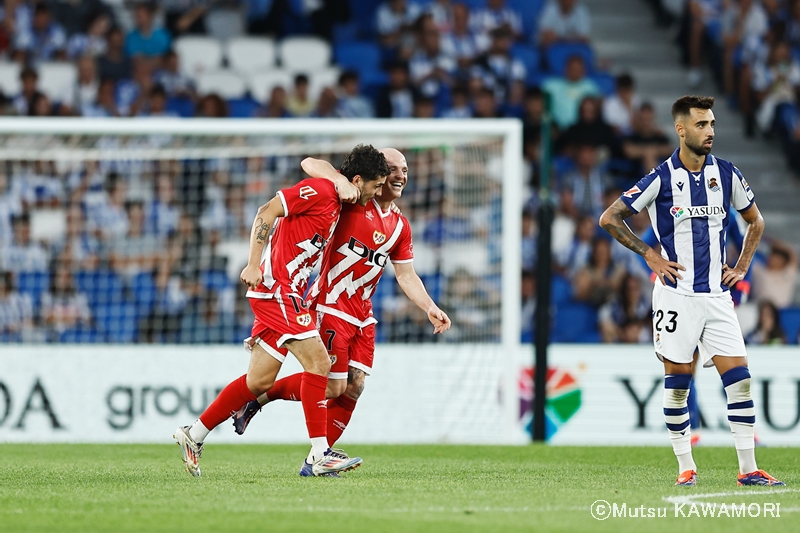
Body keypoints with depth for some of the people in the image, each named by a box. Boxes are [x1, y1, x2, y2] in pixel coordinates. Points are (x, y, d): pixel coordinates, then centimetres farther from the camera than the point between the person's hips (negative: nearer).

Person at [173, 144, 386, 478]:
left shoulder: (335, 204, 16)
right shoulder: (318, 191, -12)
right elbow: (266, 212, -16)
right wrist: (254, 264, -22)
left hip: (286, 294, 10)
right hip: (276, 289, -10)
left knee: (260, 381, 10)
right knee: (318, 362, -15)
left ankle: (193, 435, 20)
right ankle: (319, 455, -15)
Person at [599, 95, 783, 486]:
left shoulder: (726, 174, 5)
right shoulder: (662, 178, -6)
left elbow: (755, 222, 21)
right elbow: (609, 218, -3)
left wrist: (741, 267, 11)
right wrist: (649, 254, -4)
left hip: (717, 294, 3)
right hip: (677, 295, -3)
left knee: (739, 378, -5)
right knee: (677, 382, 1)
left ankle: (748, 469, -4)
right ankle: (685, 466, 12)